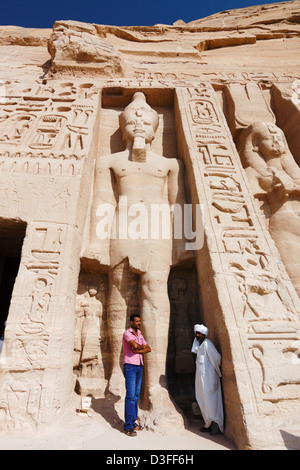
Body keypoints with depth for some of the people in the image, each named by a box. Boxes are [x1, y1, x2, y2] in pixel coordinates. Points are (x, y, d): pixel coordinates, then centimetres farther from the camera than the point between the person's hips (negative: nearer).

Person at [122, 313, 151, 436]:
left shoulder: (140, 335, 13)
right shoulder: (127, 333, -10)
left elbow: (148, 349, 5)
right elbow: (135, 345, -26)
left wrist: (138, 351, -12)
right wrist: (142, 347, -5)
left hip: (139, 366, 7)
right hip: (130, 366, -7)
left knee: (136, 395, 11)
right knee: (130, 396, -6)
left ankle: (133, 422, 21)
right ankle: (128, 426, 3)